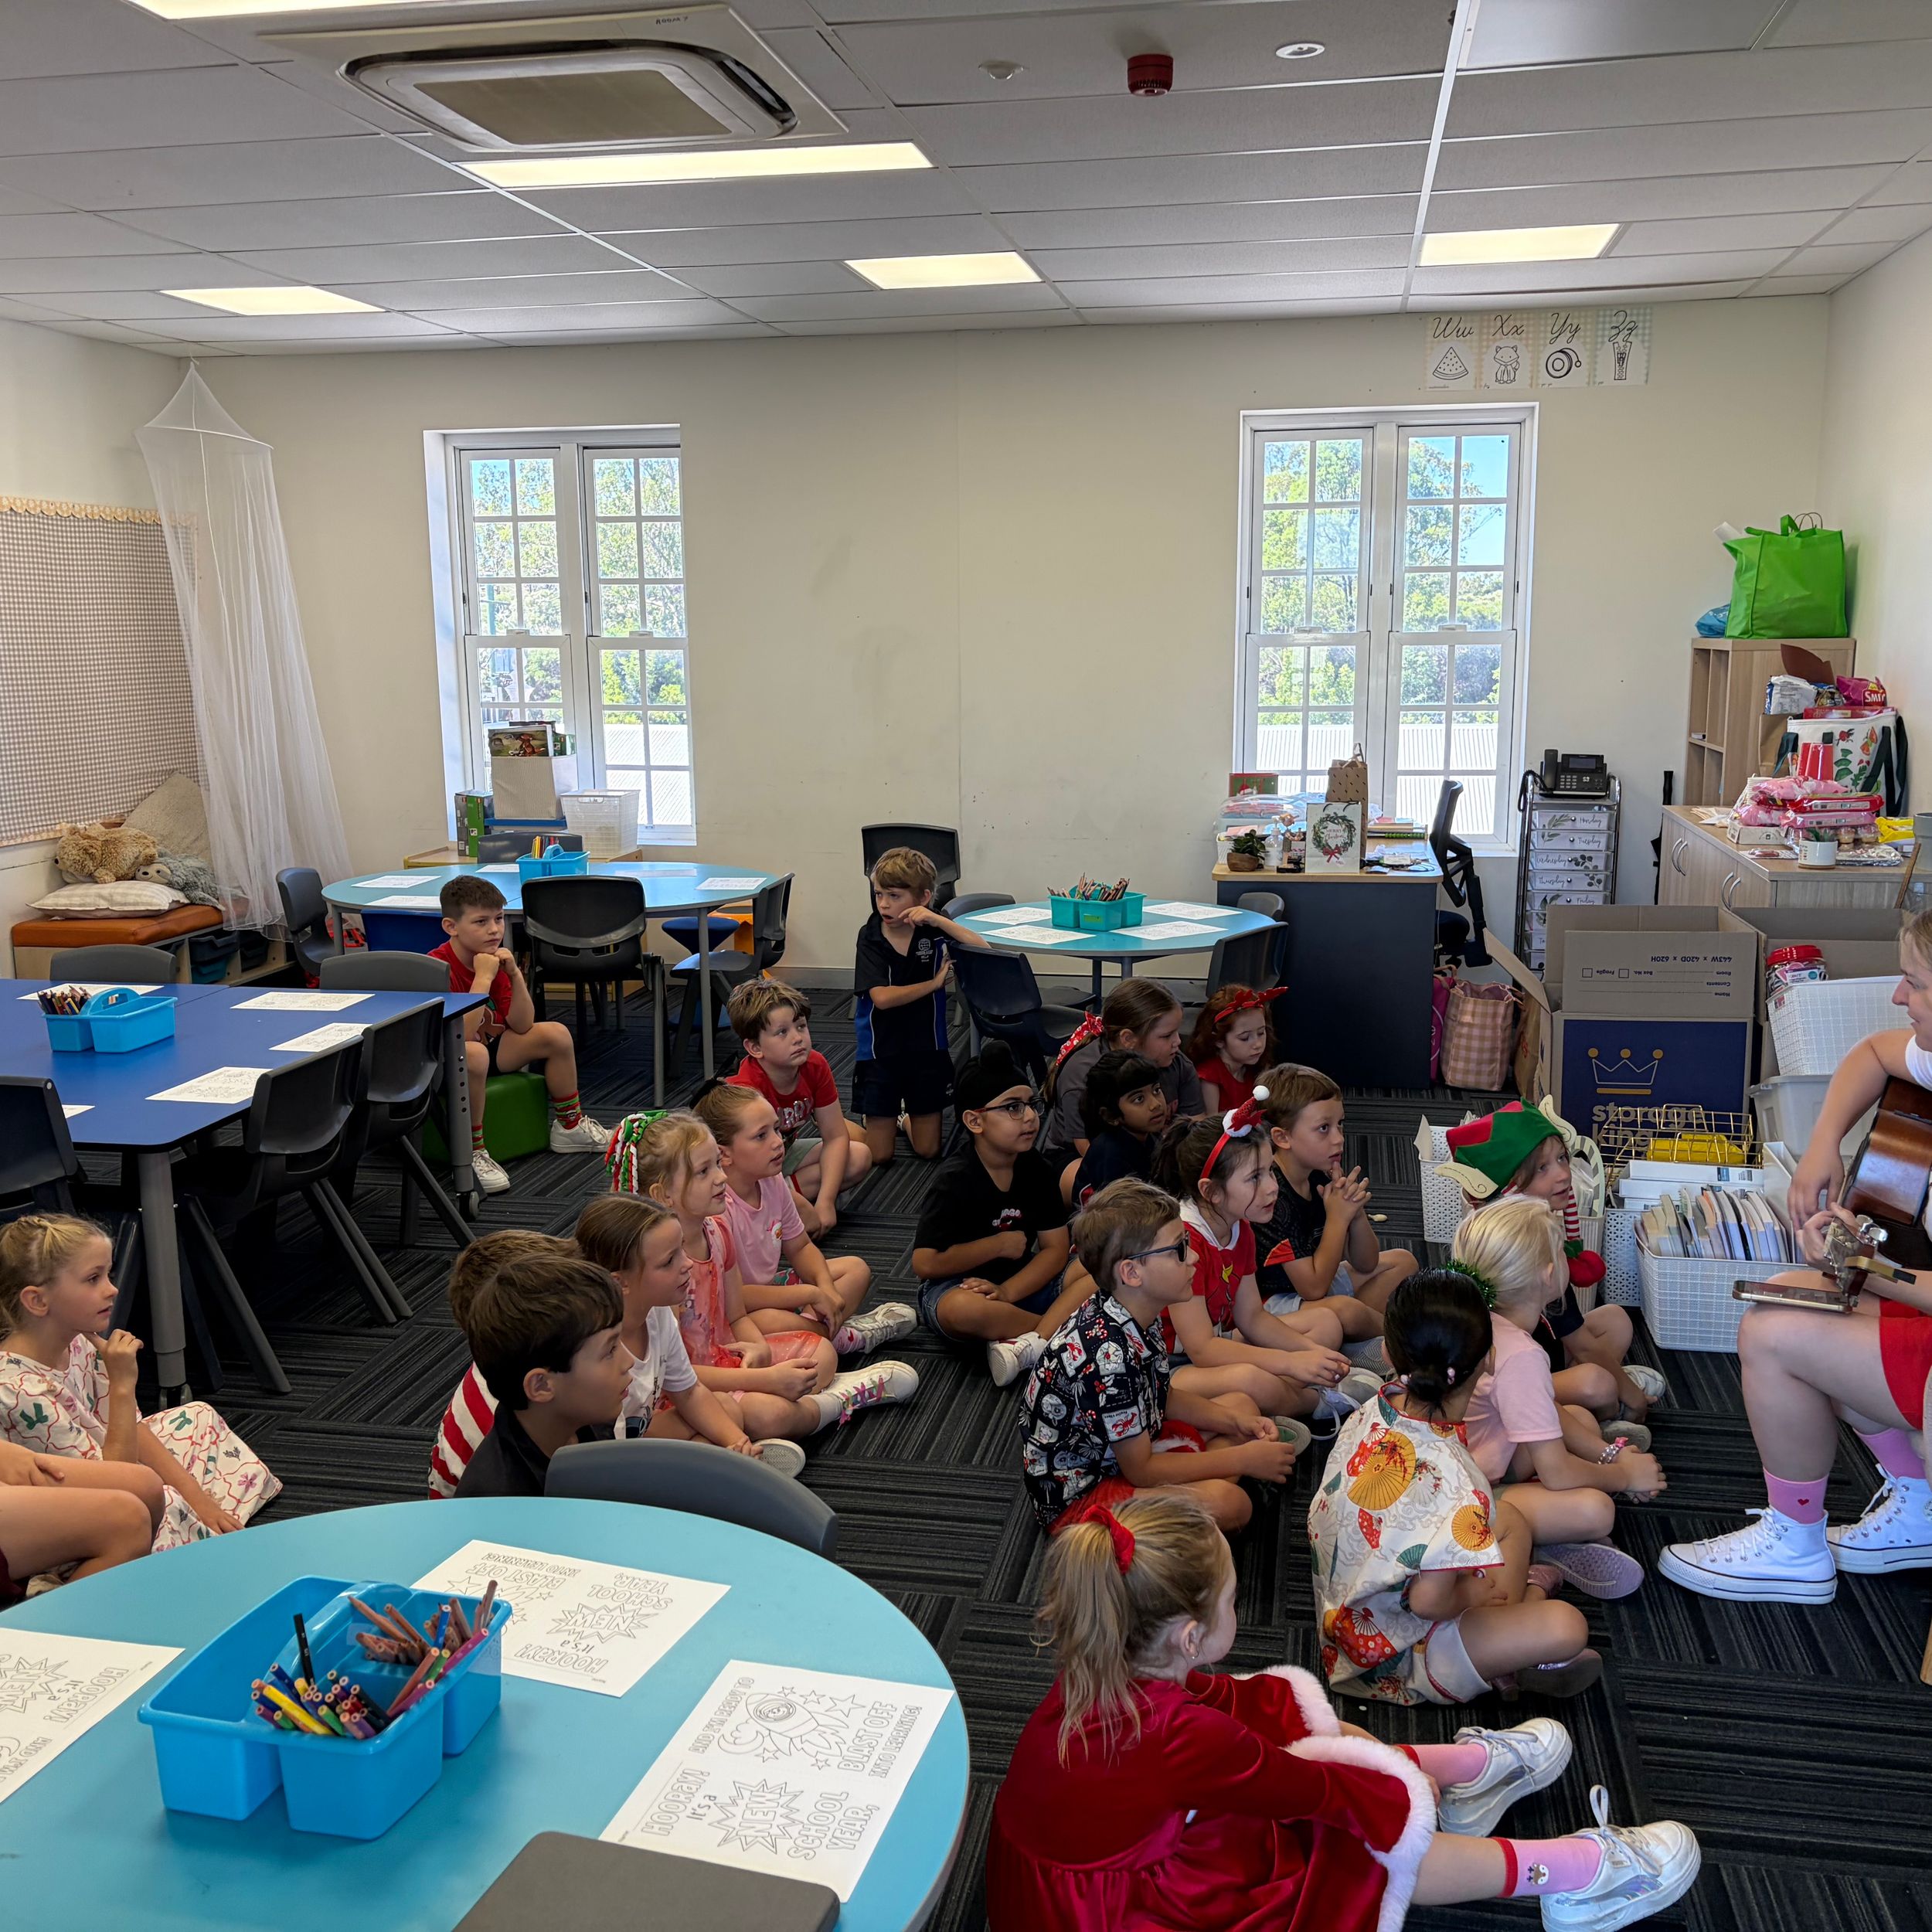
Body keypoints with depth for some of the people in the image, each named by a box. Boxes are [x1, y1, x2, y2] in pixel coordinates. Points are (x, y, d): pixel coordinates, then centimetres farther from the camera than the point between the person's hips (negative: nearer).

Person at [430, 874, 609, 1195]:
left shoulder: (496, 958, -2)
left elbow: (522, 1026, -4)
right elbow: (461, 1036, -34)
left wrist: (515, 975, -17)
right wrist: (484, 977, -32)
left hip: (489, 1046, 8)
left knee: (556, 1034, -1)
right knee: (474, 1054, -39)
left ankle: (570, 1127, 16)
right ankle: (472, 1153, -24)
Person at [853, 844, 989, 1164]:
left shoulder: (933, 928, -8)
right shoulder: (870, 936, -12)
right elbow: (882, 997, -23)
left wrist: (940, 921, -29)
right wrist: (935, 983, -16)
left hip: (927, 1046, 2)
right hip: (881, 1049, -1)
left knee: (928, 1151, 10)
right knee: (879, 1156, 4)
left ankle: (905, 1117, 40)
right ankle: (879, 1120, 37)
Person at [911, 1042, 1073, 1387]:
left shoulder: (1037, 1169, -2)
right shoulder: (955, 1181, -16)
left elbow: (1055, 1249, -5)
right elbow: (926, 1263, -20)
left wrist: (1007, 1291, -22)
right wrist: (1000, 1244, -13)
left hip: (1020, 1281, 5)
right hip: (954, 1286, -5)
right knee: (964, 1310, -40)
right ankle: (1060, 1329, -22)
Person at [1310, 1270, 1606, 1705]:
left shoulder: (1372, 1411, -12)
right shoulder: (1448, 1474, -35)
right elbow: (1428, 1600, -32)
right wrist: (1472, 1594, -9)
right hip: (1394, 1654, -9)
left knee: (1510, 1520, 18)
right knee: (1566, 1628, -18)